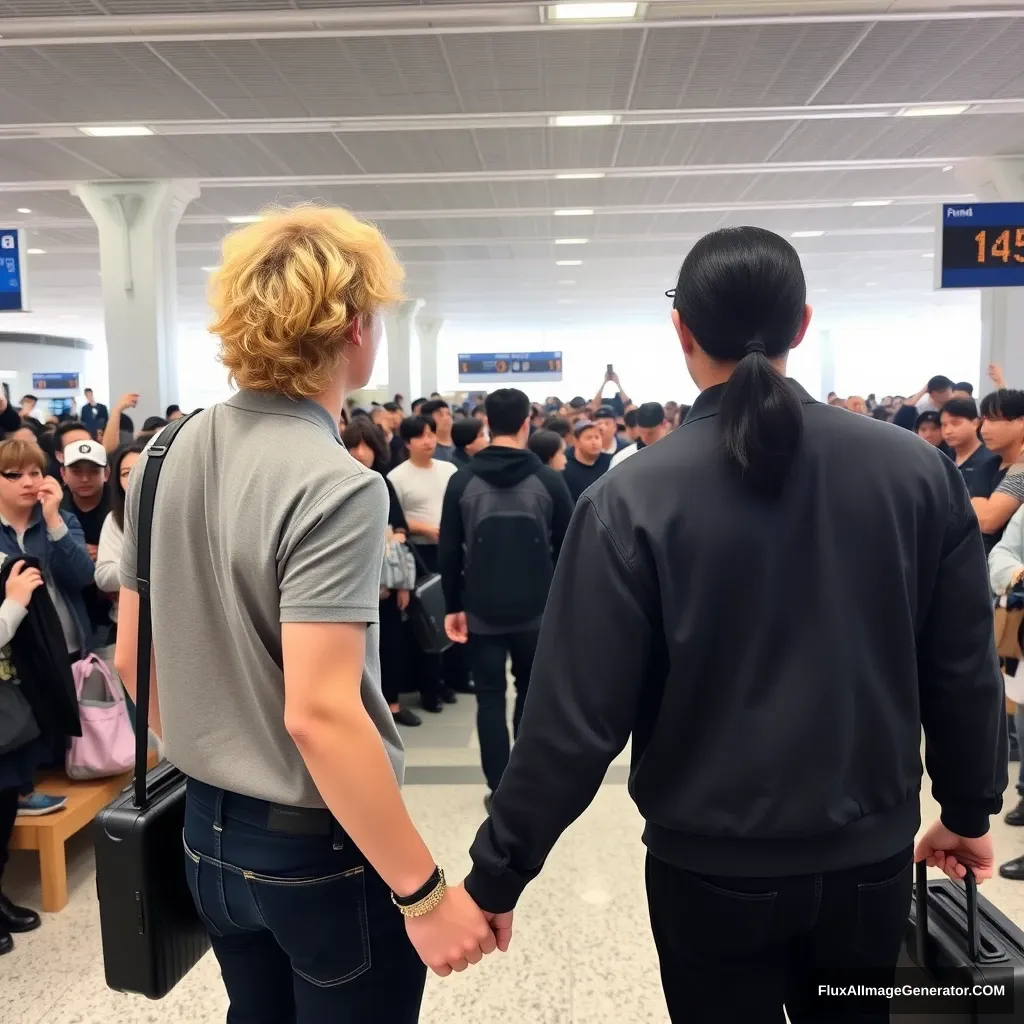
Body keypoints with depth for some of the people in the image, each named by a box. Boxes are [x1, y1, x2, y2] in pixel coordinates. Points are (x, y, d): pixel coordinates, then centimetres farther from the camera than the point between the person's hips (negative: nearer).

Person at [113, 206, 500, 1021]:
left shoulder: (167, 457, 0)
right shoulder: (335, 486, -24)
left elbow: (132, 659, 7)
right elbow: (319, 713, -29)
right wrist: (425, 892, -22)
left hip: (210, 832, 7)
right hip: (320, 849, -7)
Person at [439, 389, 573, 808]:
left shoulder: (463, 480, -4)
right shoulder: (548, 479, -6)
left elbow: (449, 551, -3)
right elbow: (568, 546, -2)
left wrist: (453, 606, 5)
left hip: (482, 610, -1)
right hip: (537, 608, 1)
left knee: (490, 696, 8)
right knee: (532, 691, 19)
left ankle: (500, 789, 9)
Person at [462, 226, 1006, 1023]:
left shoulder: (634, 499, -19)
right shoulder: (919, 471, -9)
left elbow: (576, 715, -18)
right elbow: (966, 672, -1)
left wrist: (497, 874, -6)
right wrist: (970, 810, 15)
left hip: (715, 869, -3)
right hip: (873, 858, 3)